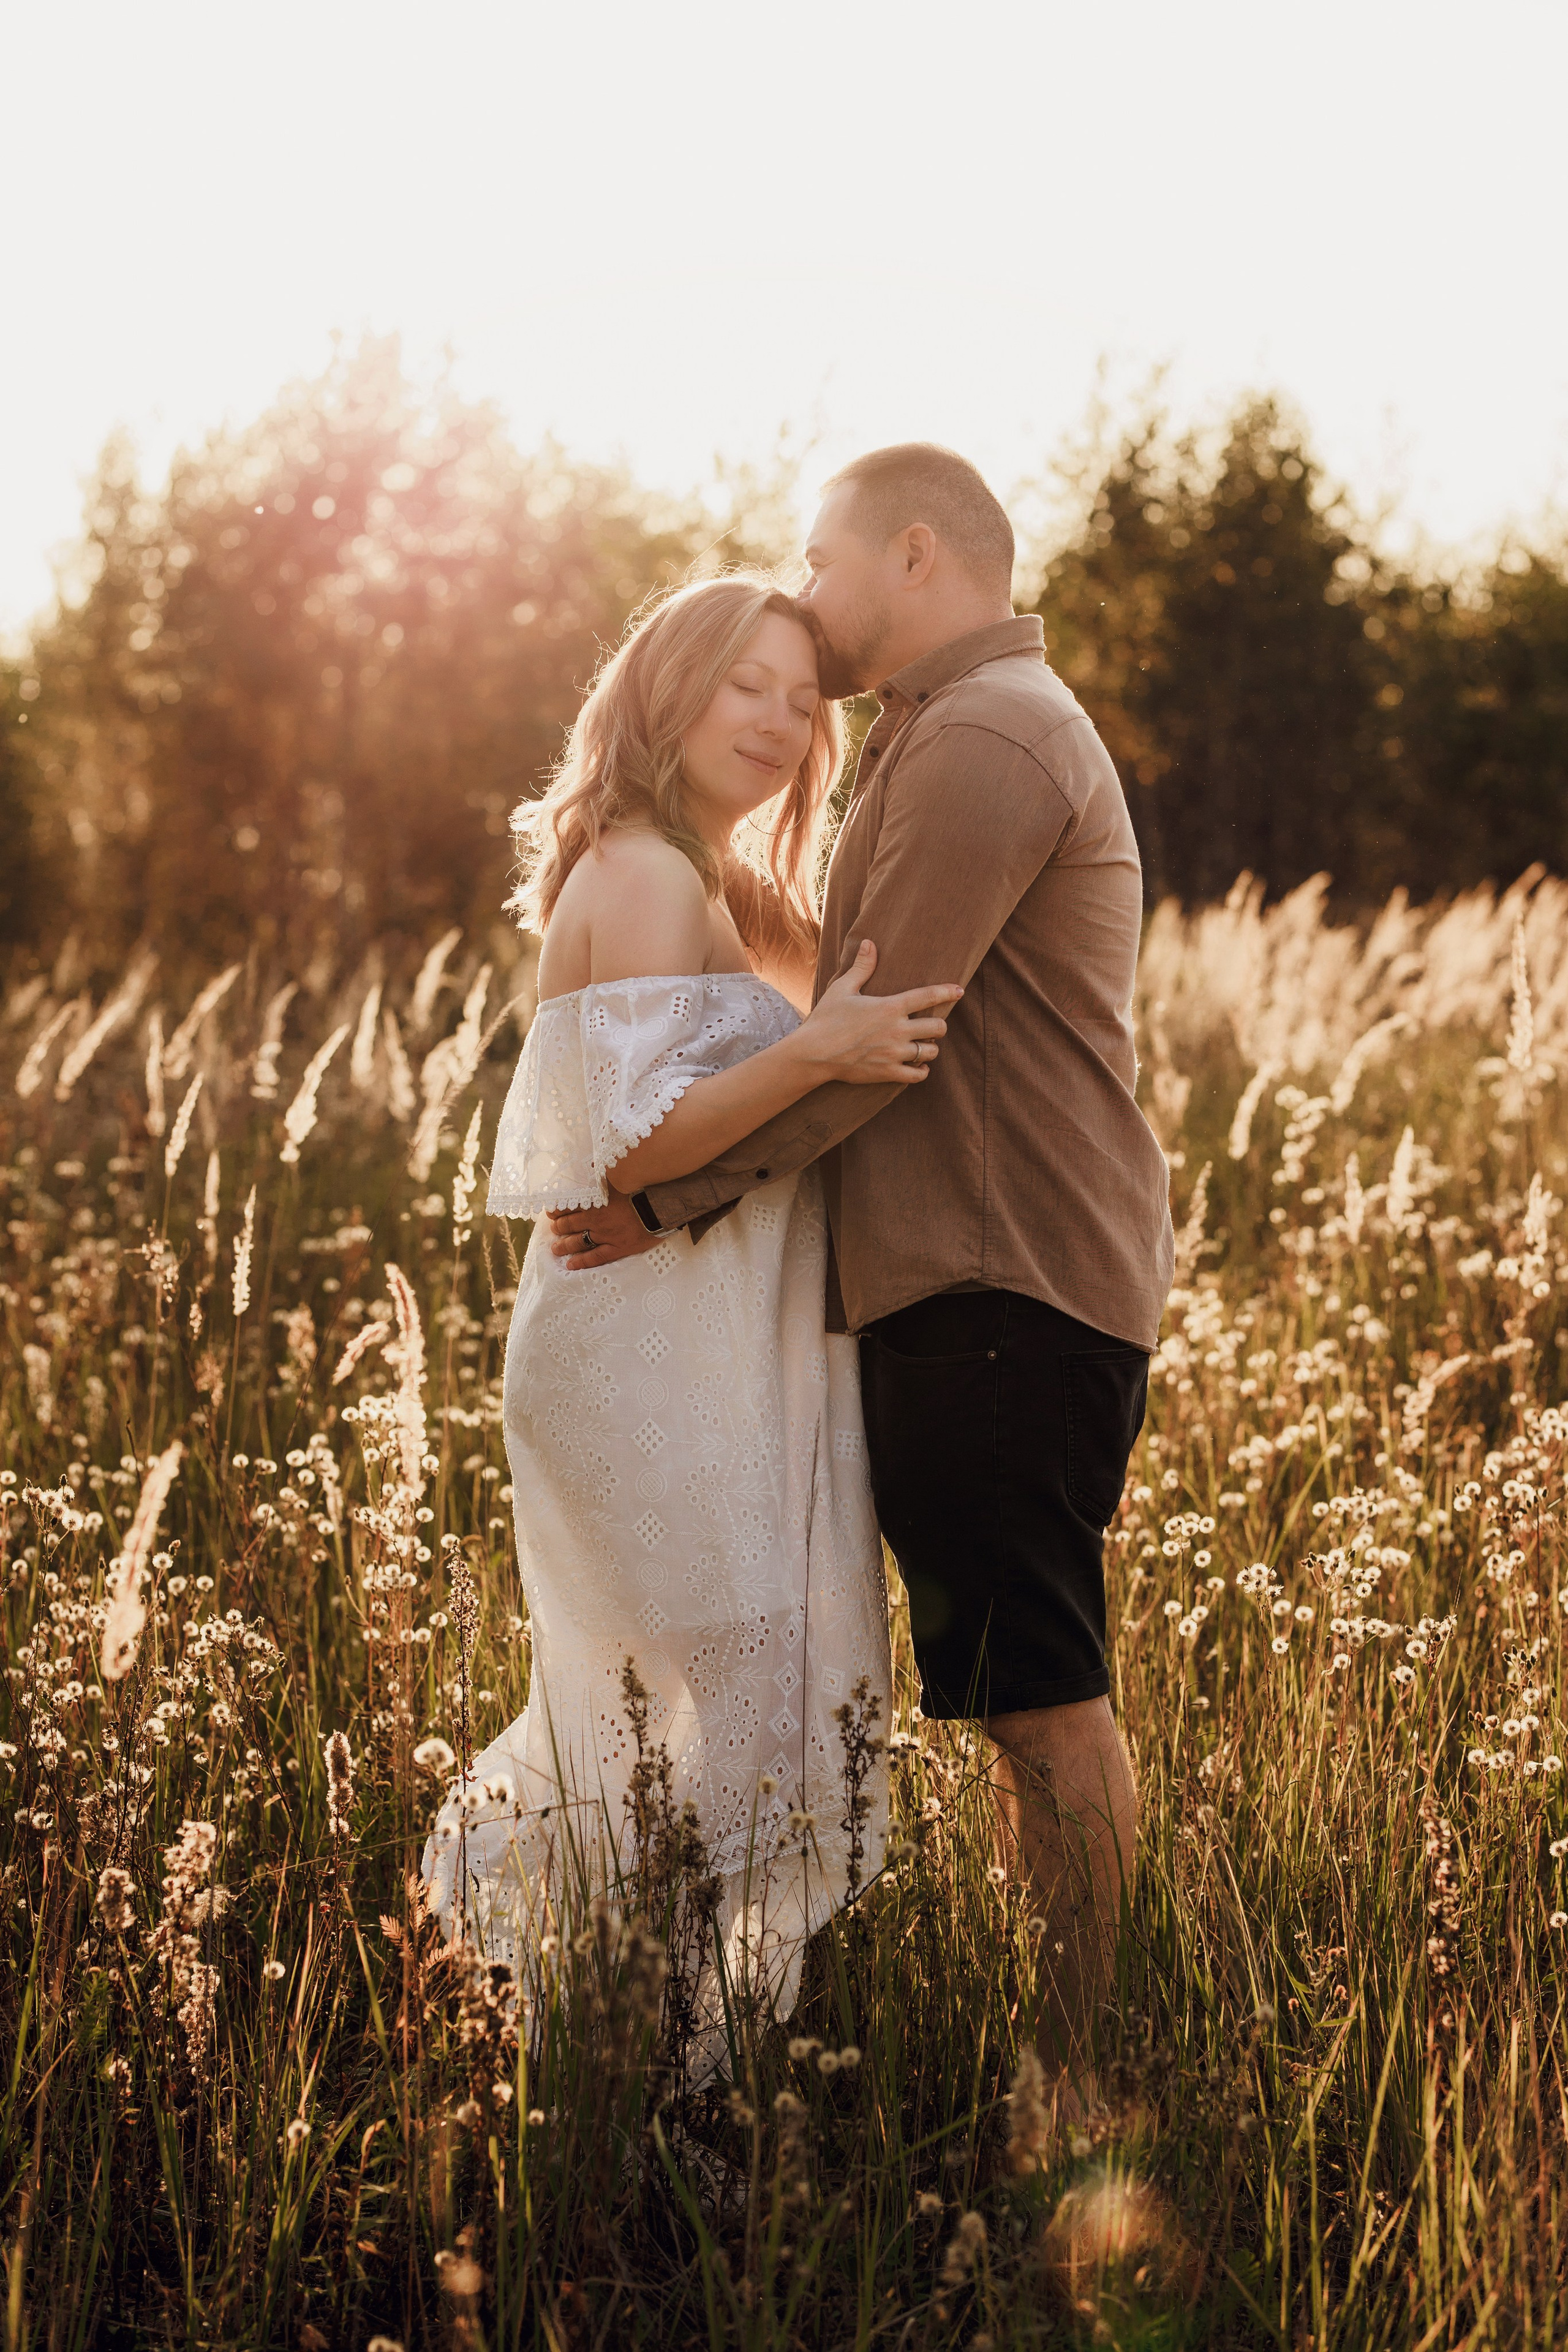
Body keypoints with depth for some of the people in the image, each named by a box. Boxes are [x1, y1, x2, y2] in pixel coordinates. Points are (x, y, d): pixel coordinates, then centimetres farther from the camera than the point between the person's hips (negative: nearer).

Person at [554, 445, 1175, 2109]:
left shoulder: (984, 740, -12)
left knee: (1040, 1695, -6)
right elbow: (892, 1011, 22)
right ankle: (1044, 2046, 21)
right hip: (974, 1282, 11)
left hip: (1001, 1293, -11)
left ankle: (1075, 2084, 0)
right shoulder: (968, 733, 23)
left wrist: (680, 1193, -12)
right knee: (1023, 1693, 13)